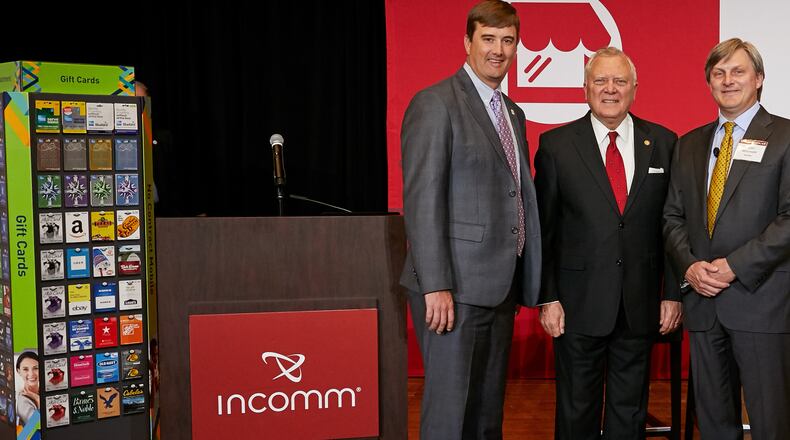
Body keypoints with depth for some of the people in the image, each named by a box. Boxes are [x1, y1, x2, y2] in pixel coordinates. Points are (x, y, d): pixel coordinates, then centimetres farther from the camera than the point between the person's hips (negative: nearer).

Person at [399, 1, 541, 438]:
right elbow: (422, 200, -14)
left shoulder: (513, 114, 17)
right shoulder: (436, 104, -8)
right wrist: (435, 286, -20)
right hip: (454, 287, -7)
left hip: (501, 287, 8)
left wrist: (524, 281, 12)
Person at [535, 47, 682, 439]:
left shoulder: (663, 142, 4)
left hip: (641, 303, 2)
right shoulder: (556, 145, -2)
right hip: (579, 303, -2)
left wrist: (673, 293, 2)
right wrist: (547, 297, -7)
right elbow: (543, 228, -2)